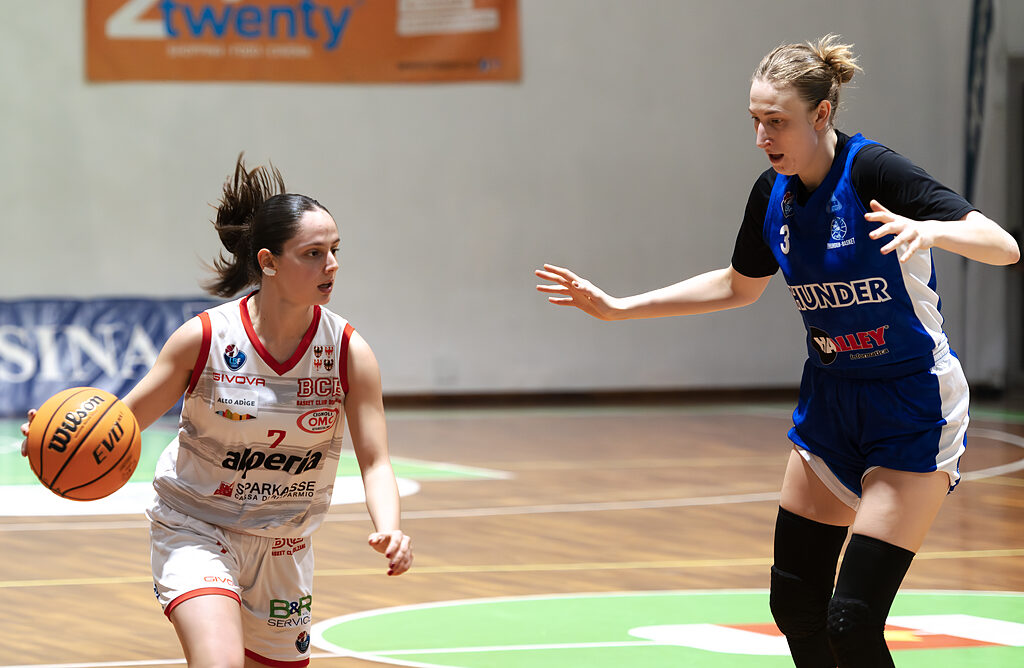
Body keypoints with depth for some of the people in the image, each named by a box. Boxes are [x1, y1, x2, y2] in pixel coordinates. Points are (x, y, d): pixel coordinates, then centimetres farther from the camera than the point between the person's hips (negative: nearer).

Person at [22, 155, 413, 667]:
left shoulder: (349, 353, -11)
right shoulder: (204, 338, -16)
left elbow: (374, 462, -11)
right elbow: (127, 419, -8)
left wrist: (389, 530, -30)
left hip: (282, 544, 4)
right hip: (194, 529, -4)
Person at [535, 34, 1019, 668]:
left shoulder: (871, 170, -21)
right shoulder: (773, 194, 0)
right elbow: (738, 286, 20)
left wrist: (929, 230, -46)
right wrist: (619, 307, 17)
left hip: (912, 408, -7)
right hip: (830, 400, 7)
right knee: (795, 604, 9)